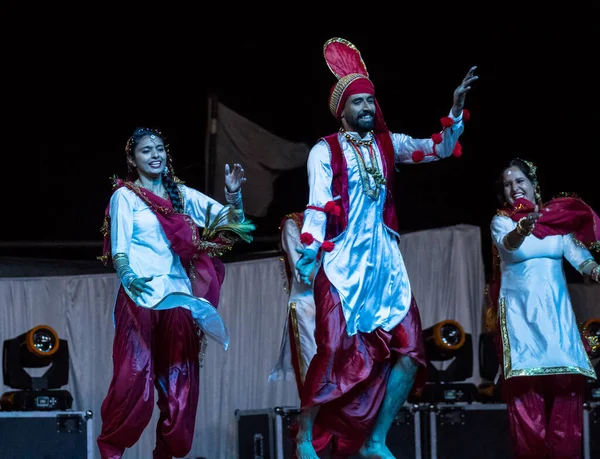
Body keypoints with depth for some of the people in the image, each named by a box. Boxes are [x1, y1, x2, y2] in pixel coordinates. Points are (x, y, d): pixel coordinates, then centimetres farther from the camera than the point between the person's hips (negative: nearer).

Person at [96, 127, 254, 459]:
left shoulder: (183, 194, 14)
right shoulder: (125, 195, 2)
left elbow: (230, 221, 8)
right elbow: (118, 248, -7)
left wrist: (233, 195, -12)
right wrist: (129, 279, -26)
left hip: (179, 294, 5)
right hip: (140, 296, -5)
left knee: (179, 380, 4)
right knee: (134, 375, -11)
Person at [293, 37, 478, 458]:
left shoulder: (388, 144, 12)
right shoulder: (325, 150, -1)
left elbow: (439, 150, 3)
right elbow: (317, 205, -10)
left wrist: (456, 111, -11)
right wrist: (309, 250, -24)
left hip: (384, 260, 5)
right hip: (342, 261, -5)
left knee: (409, 352, -2)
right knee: (337, 353, -12)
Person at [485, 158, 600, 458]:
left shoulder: (557, 217, 10)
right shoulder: (501, 221, 2)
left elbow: (575, 251, -3)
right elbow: (506, 243, -21)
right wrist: (521, 230, -45)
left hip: (557, 311, 3)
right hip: (520, 314, -3)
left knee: (567, 385, -7)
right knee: (527, 388, -11)